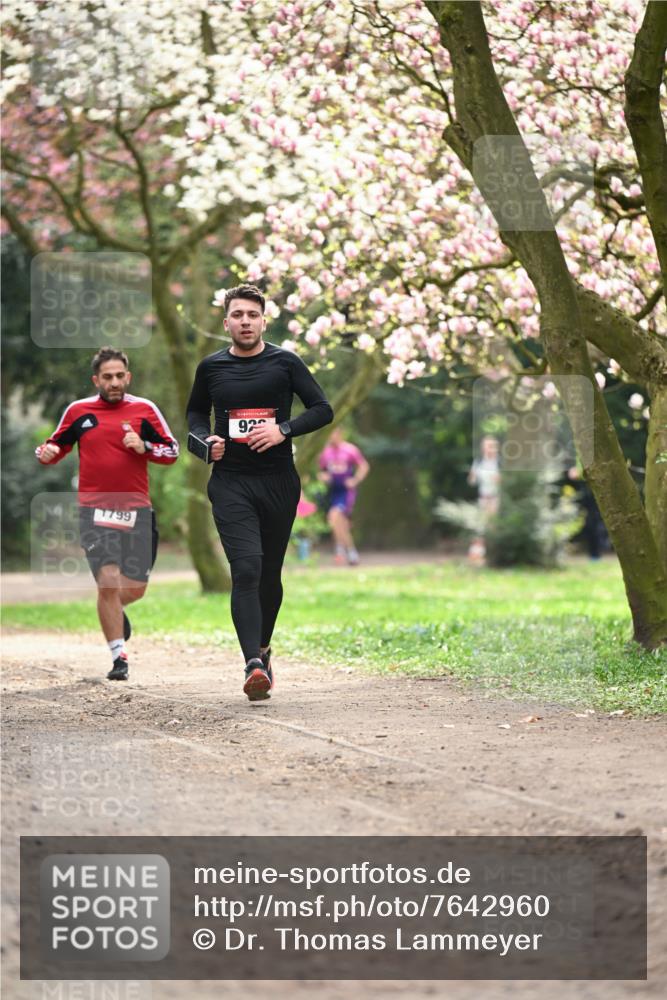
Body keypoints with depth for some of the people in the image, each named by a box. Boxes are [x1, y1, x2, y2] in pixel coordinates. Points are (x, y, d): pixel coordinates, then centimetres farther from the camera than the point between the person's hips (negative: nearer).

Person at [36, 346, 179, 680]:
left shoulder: (144, 409, 4)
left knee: (135, 588, 5)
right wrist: (46, 452, -8)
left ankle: (114, 609, 42)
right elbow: (57, 446, 15)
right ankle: (119, 657, -4)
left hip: (137, 511, 1)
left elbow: (172, 451, 6)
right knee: (108, 582, -14)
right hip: (95, 511, -1)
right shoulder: (78, 411, 5)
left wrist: (144, 447, -13)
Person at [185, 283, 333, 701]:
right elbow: (196, 412, 23)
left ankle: (263, 649, 35)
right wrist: (206, 439, 2)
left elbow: (323, 410, 2)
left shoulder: (285, 362, 1)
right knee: (246, 570, -16)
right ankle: (254, 666, -24)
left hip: (278, 482, 1)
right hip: (230, 482, -1)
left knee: (270, 573, 12)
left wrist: (284, 430, -13)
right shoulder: (211, 367, 6)